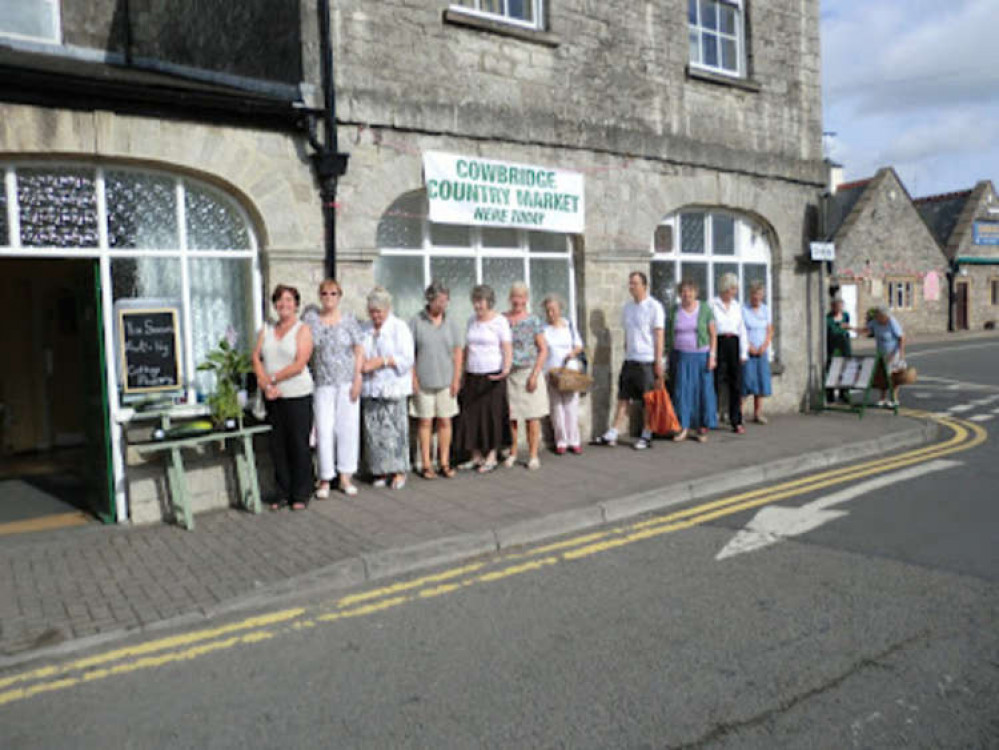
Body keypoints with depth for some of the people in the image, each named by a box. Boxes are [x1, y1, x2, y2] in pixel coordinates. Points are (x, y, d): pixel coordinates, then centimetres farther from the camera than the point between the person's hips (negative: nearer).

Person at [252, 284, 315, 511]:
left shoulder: (303, 330, -2)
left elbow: (299, 364, -12)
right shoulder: (266, 330, 14)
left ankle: (301, 495, 9)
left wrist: (272, 379, -12)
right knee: (277, 445, 8)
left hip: (297, 395, -5)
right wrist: (266, 386, -10)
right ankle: (283, 493, 18)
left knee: (299, 445, -1)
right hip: (272, 397, 5)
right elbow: (256, 358, 4)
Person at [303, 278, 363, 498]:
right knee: (324, 430, -2)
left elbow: (359, 350, 3)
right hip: (322, 383, 0)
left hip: (347, 382, 0)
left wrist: (357, 379, -4)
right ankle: (325, 479, 8)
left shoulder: (349, 320, 4)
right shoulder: (310, 317, 5)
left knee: (348, 428, 2)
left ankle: (346, 476, 14)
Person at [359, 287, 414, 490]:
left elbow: (406, 359, -8)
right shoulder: (364, 329, 15)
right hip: (370, 388, 5)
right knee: (373, 430, 3)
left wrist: (380, 362, -15)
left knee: (395, 429, -5)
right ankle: (381, 471, 12)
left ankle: (399, 471, 5)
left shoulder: (399, 328, -1)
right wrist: (361, 364, -2)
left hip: (392, 387, -4)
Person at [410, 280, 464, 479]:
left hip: (446, 380, 2)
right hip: (423, 380, -2)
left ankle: (445, 463, 14)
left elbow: (458, 351, 7)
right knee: (425, 422, 2)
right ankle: (426, 464, 10)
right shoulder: (416, 321, -2)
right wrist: (413, 377, -7)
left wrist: (456, 378, 1)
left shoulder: (451, 321, 6)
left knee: (445, 421, 5)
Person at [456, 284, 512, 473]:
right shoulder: (471, 320, 13)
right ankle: (476, 457, 14)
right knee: (471, 415, 3)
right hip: (472, 375, 6)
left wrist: (506, 367, -27)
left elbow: (508, 348, -10)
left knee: (492, 415, -2)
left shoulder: (500, 321, -5)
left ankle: (491, 457, 9)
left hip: (493, 375, -5)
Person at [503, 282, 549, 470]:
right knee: (511, 416, 4)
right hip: (508, 374, 2)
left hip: (528, 372, -2)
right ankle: (512, 453, 18)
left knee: (532, 416, -1)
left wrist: (535, 374, -9)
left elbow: (543, 349, -1)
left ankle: (533, 455, 8)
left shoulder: (533, 321, 1)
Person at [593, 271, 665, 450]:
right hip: (630, 360, 6)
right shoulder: (628, 307, 12)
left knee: (648, 401, 3)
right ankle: (612, 435, 10)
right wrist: (626, 355, 14)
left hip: (648, 360, -6)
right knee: (623, 397, 7)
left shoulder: (654, 307, -8)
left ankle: (646, 436, 15)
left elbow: (659, 336, -10)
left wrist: (658, 361, -14)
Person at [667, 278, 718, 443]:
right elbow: (672, 335, 8)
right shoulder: (675, 310, 4)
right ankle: (683, 427, 4)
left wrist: (712, 356, -10)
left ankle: (703, 429, 10)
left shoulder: (705, 309, -2)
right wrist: (671, 359, 6)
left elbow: (713, 335, -1)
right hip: (681, 357, 2)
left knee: (704, 391, 0)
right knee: (681, 390, -2)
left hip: (701, 356, -1)